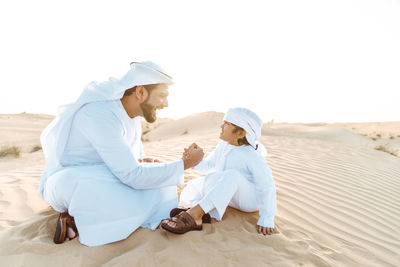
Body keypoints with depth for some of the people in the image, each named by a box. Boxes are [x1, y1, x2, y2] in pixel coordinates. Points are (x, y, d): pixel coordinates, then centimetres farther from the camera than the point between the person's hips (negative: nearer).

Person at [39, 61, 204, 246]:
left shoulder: (133, 115, 0)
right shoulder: (101, 114, -28)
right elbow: (132, 175, -31)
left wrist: (139, 162, -12)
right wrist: (185, 164, -24)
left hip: (101, 181, 8)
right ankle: (73, 216, -7)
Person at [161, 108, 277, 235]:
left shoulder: (253, 157, -24)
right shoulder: (223, 145, -4)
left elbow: (268, 188, -23)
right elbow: (208, 165, 5)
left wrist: (266, 219, -27)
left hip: (250, 199, -7)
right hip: (228, 196, 8)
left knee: (232, 176, -38)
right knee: (194, 184, -4)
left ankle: (193, 215, -44)